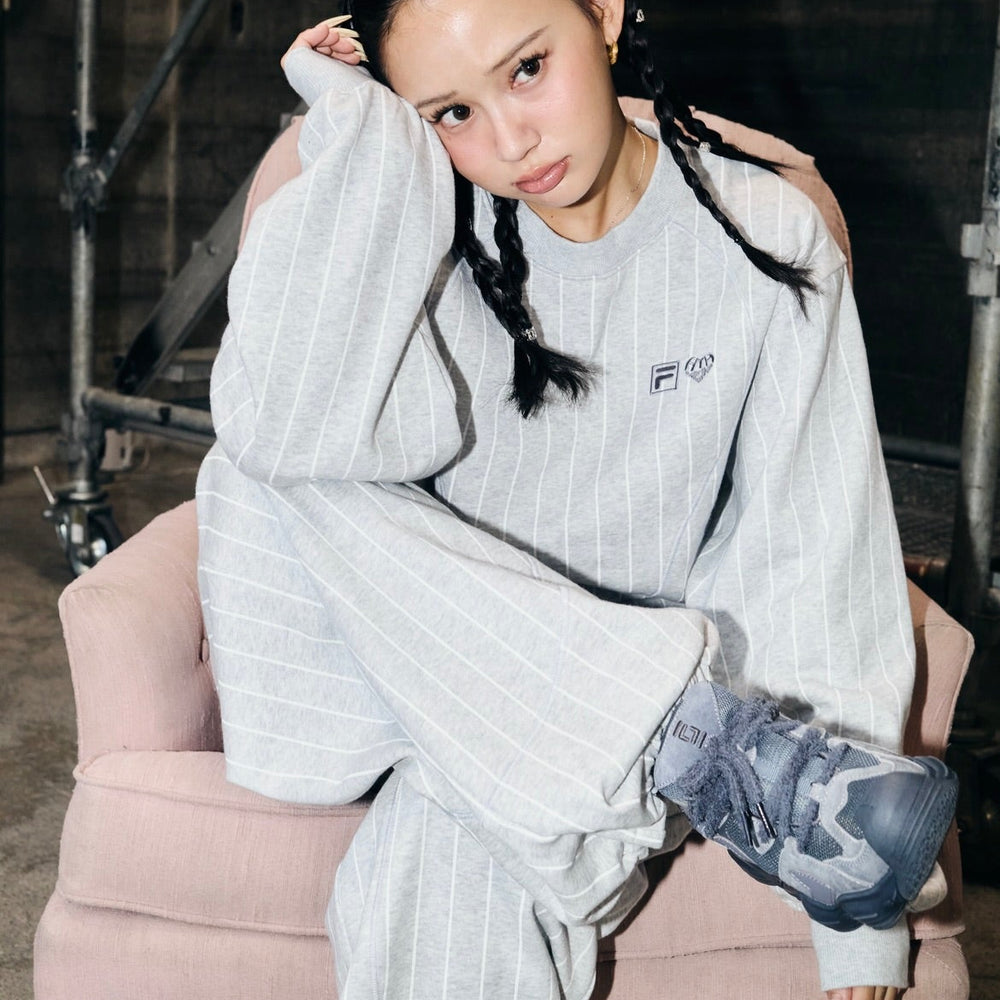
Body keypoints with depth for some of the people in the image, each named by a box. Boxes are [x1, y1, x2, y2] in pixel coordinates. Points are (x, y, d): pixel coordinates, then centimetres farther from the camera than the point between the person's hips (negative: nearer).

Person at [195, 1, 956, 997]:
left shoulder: (762, 240, -9)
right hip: (435, 671, 5)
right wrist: (360, 129, -21)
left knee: (451, 847, -39)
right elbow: (285, 422, -28)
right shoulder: (432, 234, -6)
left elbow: (816, 565, -12)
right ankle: (699, 740, -29)